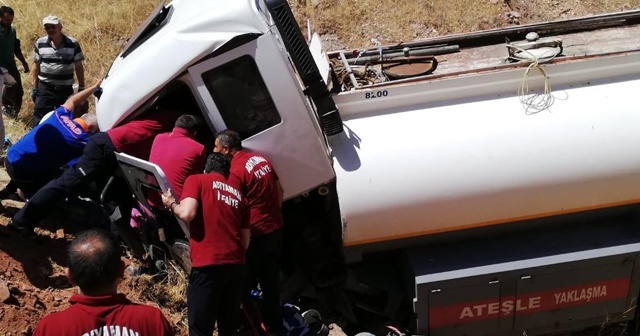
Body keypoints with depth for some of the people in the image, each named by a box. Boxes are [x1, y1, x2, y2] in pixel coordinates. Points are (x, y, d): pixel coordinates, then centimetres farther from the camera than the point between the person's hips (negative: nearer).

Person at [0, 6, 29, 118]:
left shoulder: (12, 30, 7)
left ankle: (14, 114, 19)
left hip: (11, 65, 7)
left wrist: (24, 63, 19)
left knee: (19, 91, 4)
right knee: (12, 83, -30)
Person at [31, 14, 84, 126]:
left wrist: (81, 88, 0)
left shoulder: (73, 44, -6)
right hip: (44, 88, 1)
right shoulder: (40, 43, -1)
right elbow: (36, 66, 7)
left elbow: (79, 67, 1)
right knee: (39, 120, -2)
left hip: (65, 89, -1)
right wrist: (34, 87, 7)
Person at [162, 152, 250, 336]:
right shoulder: (238, 195, 21)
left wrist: (171, 203, 11)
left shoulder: (196, 180, 8)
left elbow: (187, 214, -9)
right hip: (236, 265, 5)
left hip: (208, 264, -5)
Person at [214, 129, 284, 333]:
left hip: (256, 235, -8)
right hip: (276, 229, 8)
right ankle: (273, 326, 30)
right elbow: (279, 191, 14)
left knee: (248, 283, 6)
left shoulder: (236, 171, -19)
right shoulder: (260, 159, 6)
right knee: (271, 280, 18)